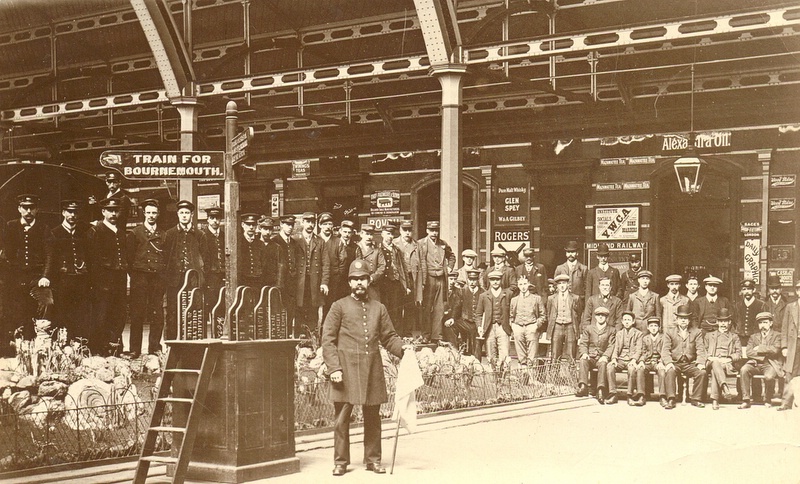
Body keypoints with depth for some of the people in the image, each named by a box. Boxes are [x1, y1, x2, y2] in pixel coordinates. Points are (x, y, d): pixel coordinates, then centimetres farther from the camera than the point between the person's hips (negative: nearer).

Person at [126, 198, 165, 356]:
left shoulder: (163, 234, 15)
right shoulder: (135, 232, 8)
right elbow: (129, 256, 6)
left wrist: (163, 274, 6)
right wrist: (134, 274, 1)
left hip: (158, 278, 2)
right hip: (140, 277, -2)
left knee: (157, 314, -1)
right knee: (137, 314, -4)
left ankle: (155, 347, 6)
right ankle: (134, 349, -1)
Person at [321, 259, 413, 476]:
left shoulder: (379, 308, 14)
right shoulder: (339, 306, 3)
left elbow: (388, 337, 15)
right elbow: (328, 340, -1)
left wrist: (402, 347, -6)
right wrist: (334, 368, -11)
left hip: (372, 370, 3)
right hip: (346, 369, -3)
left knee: (372, 417, 7)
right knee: (342, 418, -1)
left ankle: (373, 459, 18)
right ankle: (341, 461, 9)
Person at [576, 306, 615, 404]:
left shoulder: (611, 331, 15)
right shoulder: (588, 328, 19)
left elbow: (611, 346, 3)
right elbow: (583, 343, 10)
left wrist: (605, 356, -16)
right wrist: (584, 353, -12)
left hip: (602, 358, -1)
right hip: (589, 357, 1)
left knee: (603, 364, -36)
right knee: (583, 361, -33)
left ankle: (601, 391, -50)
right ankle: (583, 387, -48)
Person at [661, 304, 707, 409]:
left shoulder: (697, 332, 14)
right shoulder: (669, 333, 12)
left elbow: (701, 350, 2)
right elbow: (665, 350, -1)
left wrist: (700, 363, -18)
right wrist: (668, 362, -21)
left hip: (690, 364, 1)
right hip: (675, 363, -1)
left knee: (702, 372, -27)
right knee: (670, 372, -34)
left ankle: (695, 399, -15)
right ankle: (671, 400, -32)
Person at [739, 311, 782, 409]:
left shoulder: (776, 335, 9)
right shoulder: (753, 337, 17)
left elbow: (775, 350, -11)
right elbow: (748, 353, 2)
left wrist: (759, 348, -5)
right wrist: (765, 353, -9)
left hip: (770, 364, -3)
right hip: (755, 364, 3)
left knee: (769, 376, -36)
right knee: (744, 369, -29)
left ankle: (768, 400, -7)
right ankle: (746, 400, -28)